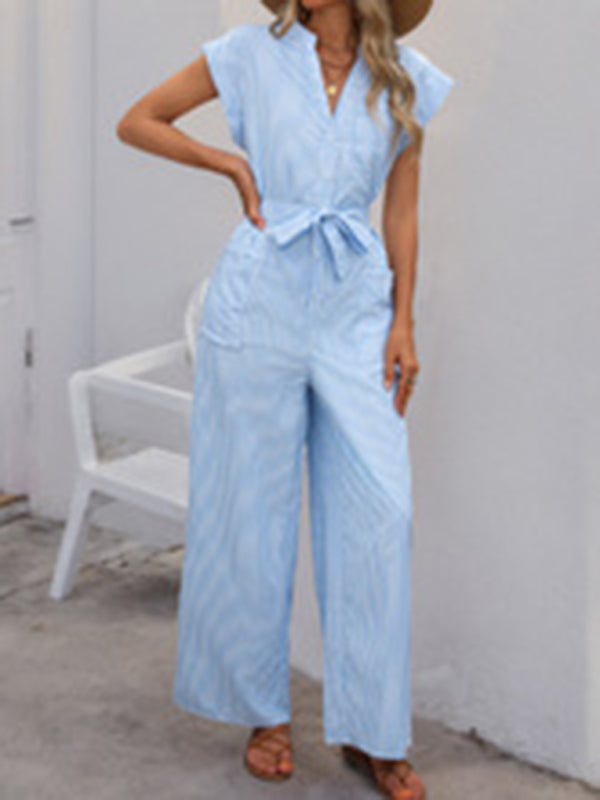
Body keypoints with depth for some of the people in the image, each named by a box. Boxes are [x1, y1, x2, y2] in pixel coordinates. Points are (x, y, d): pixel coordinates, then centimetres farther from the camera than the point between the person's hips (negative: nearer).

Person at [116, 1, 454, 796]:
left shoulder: (406, 77, 6)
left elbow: (402, 210, 9)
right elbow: (138, 121, 8)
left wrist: (403, 323, 2)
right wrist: (231, 164, -1)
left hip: (356, 305, 2)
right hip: (261, 298, -1)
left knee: (380, 511, -5)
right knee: (253, 512, 5)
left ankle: (372, 730, 8)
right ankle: (265, 713, 22)